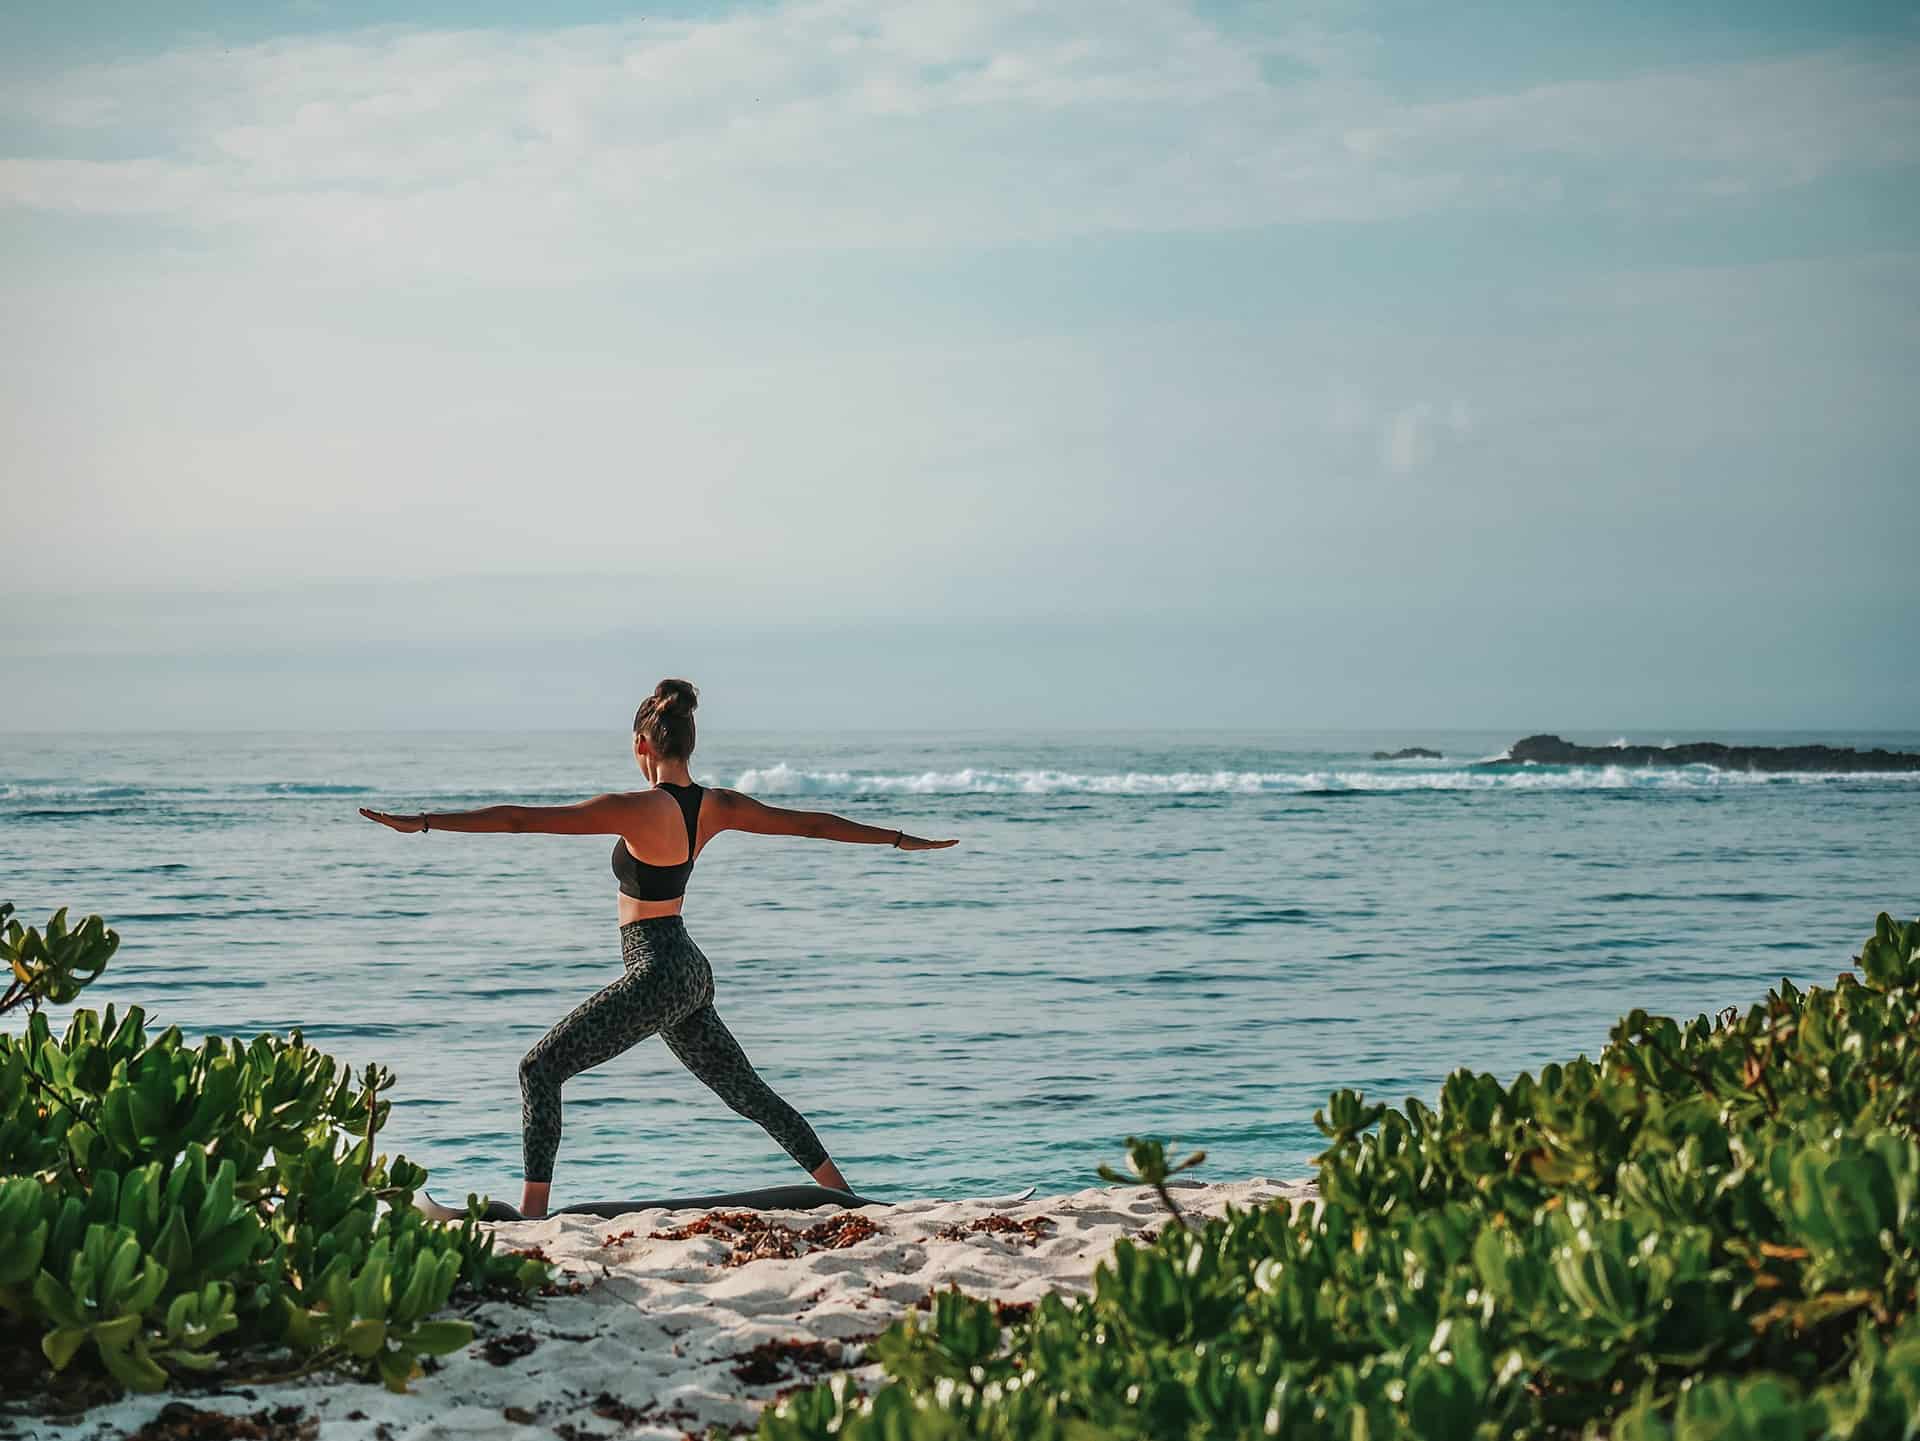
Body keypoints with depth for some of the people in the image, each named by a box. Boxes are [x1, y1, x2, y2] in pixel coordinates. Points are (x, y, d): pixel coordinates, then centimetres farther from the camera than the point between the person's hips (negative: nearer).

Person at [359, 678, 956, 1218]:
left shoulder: (636, 809, -17)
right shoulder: (716, 806, 3)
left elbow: (523, 818, -18)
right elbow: (813, 823, 12)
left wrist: (423, 822, -16)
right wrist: (901, 839, 24)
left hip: (656, 974, -8)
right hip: (692, 973, 8)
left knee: (540, 1068, -2)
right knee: (747, 1092, 19)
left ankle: (534, 1207, -7)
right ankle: (841, 1194, 24)